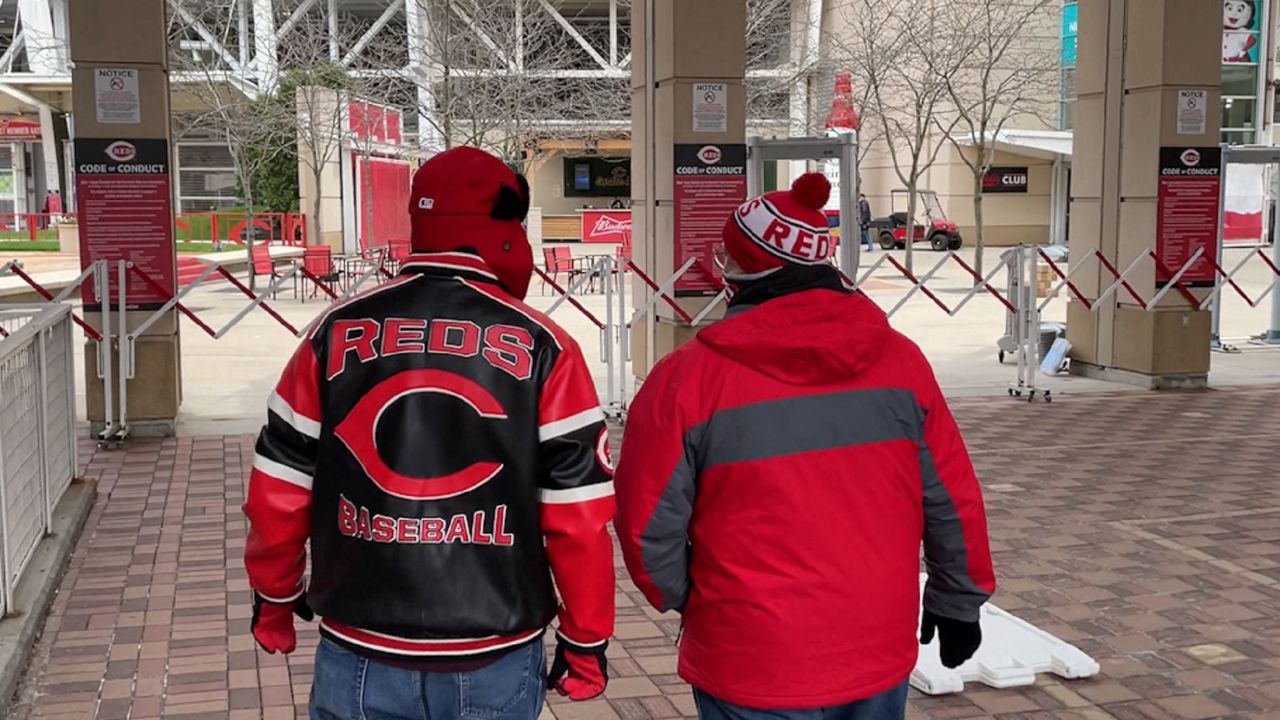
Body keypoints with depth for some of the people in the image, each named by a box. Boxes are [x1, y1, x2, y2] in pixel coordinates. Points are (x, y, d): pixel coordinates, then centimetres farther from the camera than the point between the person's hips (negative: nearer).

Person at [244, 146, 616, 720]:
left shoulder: (336, 334, -2)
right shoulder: (542, 347, -8)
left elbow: (278, 495, 3)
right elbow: (579, 519, -7)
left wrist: (275, 599, 20)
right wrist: (586, 642, 5)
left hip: (360, 659, 2)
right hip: (495, 662, -1)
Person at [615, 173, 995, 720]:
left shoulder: (688, 379, -15)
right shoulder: (899, 358, -4)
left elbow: (649, 526, -8)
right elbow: (953, 502, 3)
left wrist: (685, 600, 11)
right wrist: (958, 604, 17)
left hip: (751, 672, -3)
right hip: (879, 656, 3)